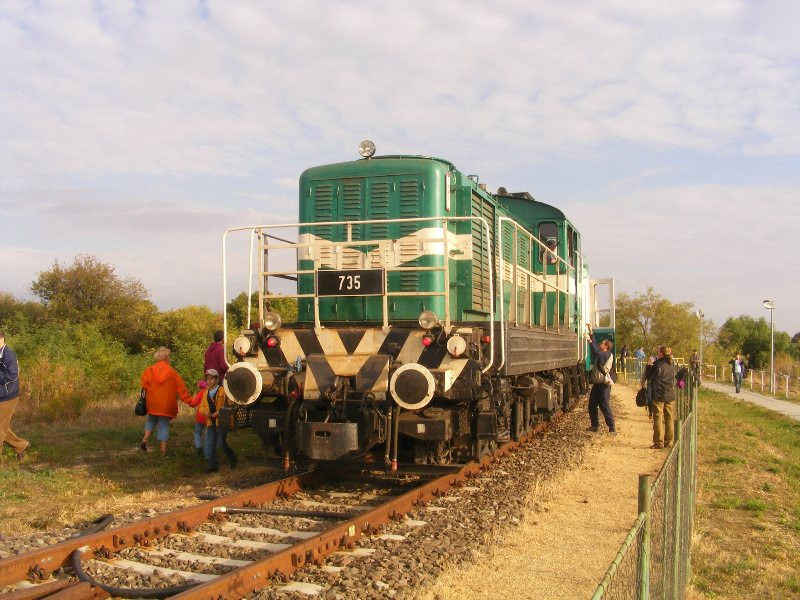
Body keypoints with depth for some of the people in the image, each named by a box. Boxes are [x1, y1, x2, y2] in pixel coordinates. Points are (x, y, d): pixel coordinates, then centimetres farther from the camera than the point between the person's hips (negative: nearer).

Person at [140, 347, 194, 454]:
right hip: (166, 404, -1)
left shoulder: (150, 370, -3)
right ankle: (163, 450, 4)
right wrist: (190, 401, 0)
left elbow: (144, 385, -13)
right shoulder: (172, 371, -5)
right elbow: (181, 388, -4)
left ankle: (145, 439, 2)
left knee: (151, 421, 23)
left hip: (152, 404, 1)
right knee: (164, 425, 7)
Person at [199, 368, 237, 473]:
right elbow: (202, 407, 16)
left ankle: (233, 459, 19)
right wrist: (206, 412, -6)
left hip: (221, 421, -6)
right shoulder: (206, 393, 14)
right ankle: (213, 465, 10)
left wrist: (217, 413, -20)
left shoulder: (222, 391, -7)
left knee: (221, 443, -4)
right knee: (209, 445, 3)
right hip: (210, 422, 6)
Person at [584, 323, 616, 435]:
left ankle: (612, 429, -6)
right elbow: (595, 345, 18)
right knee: (592, 406, 16)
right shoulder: (601, 354, 11)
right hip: (596, 384, 10)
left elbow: (597, 351, -31)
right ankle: (594, 425, 27)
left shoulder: (607, 355, -14)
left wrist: (590, 340, -31)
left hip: (603, 385, -10)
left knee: (605, 408, -9)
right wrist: (591, 332, 15)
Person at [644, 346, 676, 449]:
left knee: (658, 419, 0)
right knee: (669, 419, 11)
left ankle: (659, 442, 0)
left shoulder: (658, 365, -15)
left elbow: (649, 376, -7)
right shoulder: (672, 365, 6)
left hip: (658, 395, -6)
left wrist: (649, 366, 7)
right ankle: (668, 441, 16)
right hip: (670, 395, 6)